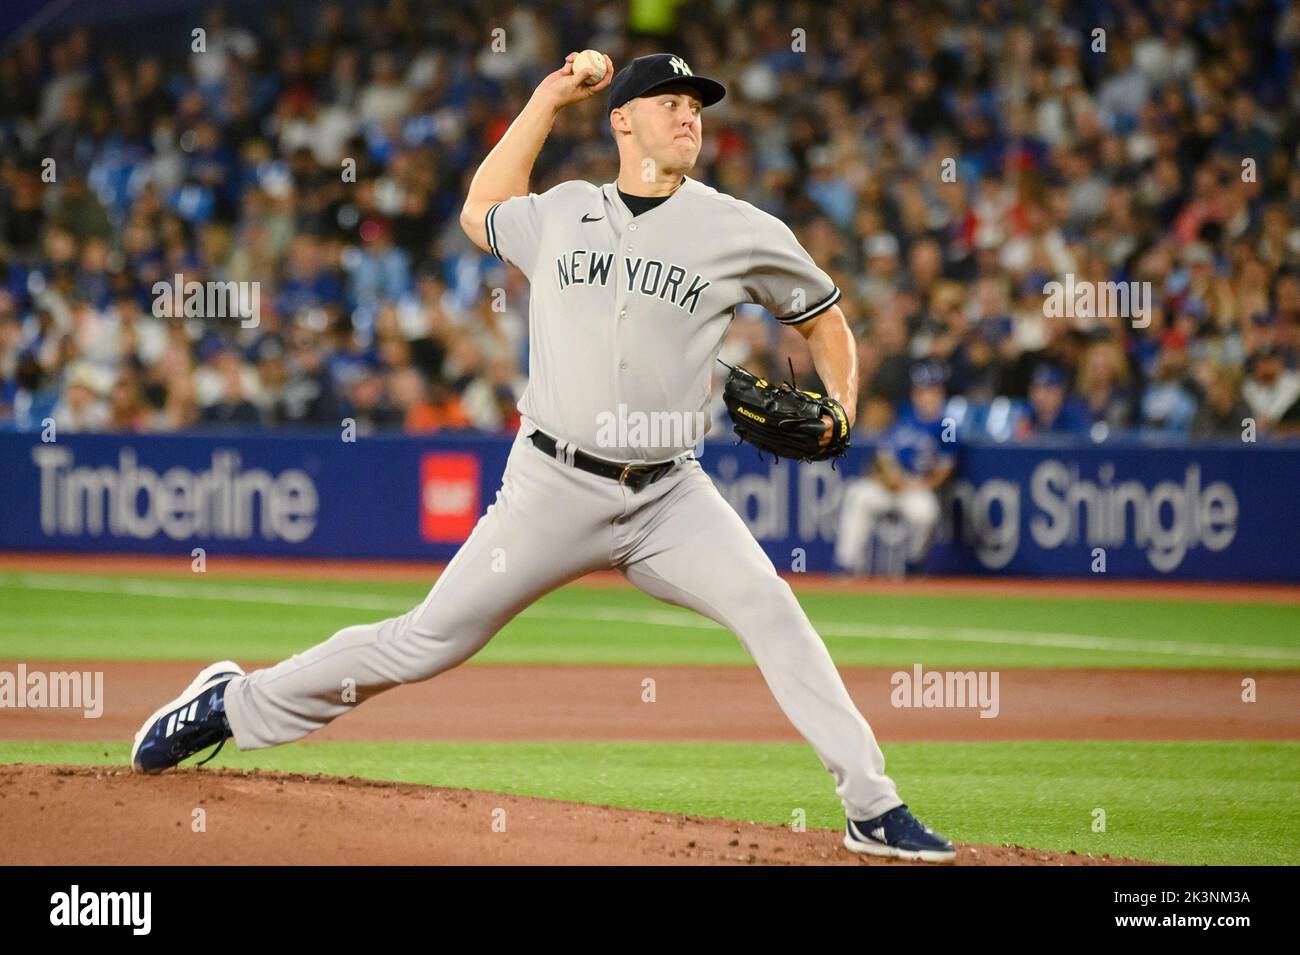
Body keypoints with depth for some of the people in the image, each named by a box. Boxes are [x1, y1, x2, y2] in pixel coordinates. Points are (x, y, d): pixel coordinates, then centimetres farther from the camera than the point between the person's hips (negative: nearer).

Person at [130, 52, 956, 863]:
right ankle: (237, 706, 16)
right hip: (554, 489, 0)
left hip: (669, 498, 0)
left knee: (771, 611, -21)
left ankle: (874, 810, -17)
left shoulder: (741, 232, 3)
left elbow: (825, 319, 15)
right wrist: (547, 101, 25)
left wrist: (838, 411, -2)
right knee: (427, 642, 0)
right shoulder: (559, 215, 9)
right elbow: (480, 212, 30)